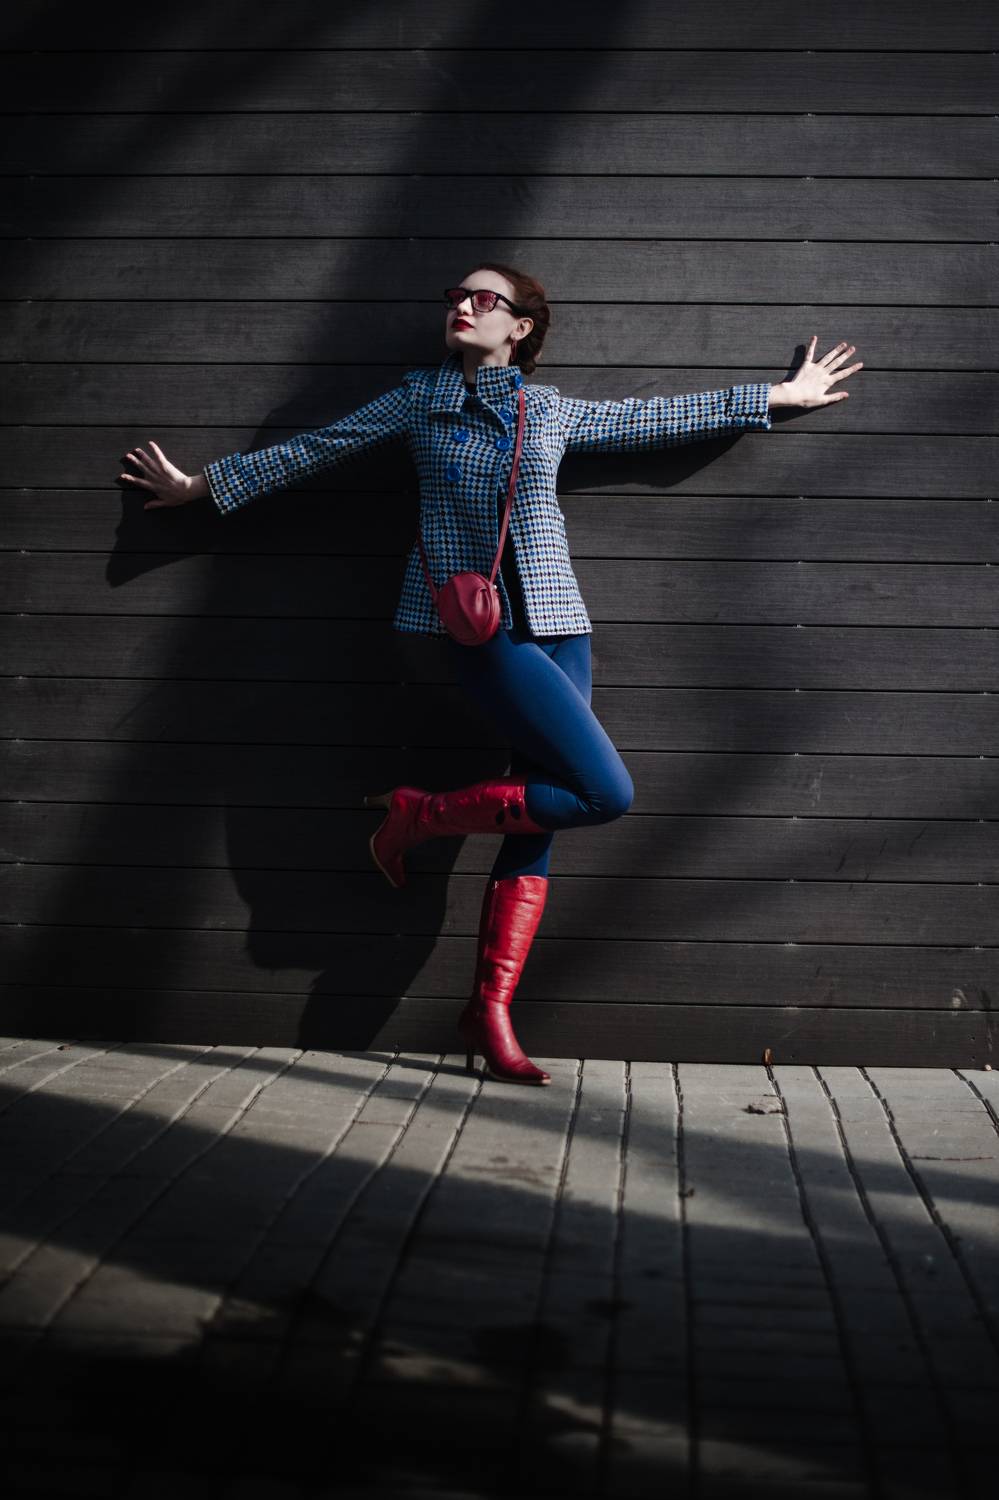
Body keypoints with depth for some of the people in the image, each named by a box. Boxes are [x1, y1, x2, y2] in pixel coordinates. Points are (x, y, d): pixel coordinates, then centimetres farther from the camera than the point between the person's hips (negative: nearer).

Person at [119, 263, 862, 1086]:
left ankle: (490, 1009, 2)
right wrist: (200, 485, 19)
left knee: (537, 824, -3)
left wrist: (780, 395, 26)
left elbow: (661, 417, 22)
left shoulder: (553, 410, 14)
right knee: (606, 793, -17)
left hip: (555, 624, 4)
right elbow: (312, 449, 14)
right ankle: (424, 813, 0)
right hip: (481, 630, -4)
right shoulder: (419, 398, 8)